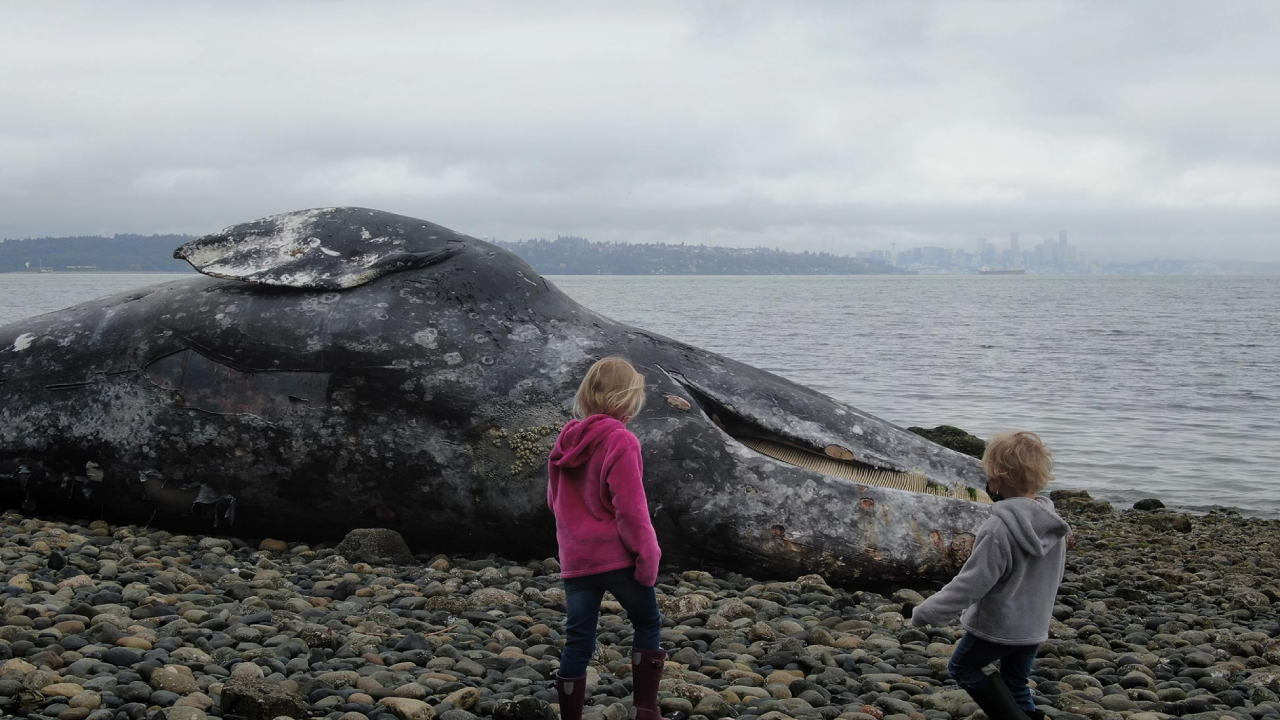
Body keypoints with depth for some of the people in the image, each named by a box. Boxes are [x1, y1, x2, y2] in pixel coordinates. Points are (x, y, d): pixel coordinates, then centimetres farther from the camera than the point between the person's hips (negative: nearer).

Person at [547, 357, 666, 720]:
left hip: (575, 559, 5)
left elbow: (554, 500, 18)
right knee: (648, 624, 14)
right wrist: (646, 554, -11)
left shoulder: (566, 441, 8)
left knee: (578, 641, 7)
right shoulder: (619, 440, -13)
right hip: (617, 555, -5)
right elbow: (629, 506, -17)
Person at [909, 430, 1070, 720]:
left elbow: (972, 581, -24)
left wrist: (928, 613, -15)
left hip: (996, 626, -7)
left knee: (963, 667, 16)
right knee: (1015, 685, 20)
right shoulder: (1053, 523, -2)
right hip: (1034, 627, 7)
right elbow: (1056, 574, 11)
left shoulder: (1000, 528, -27)